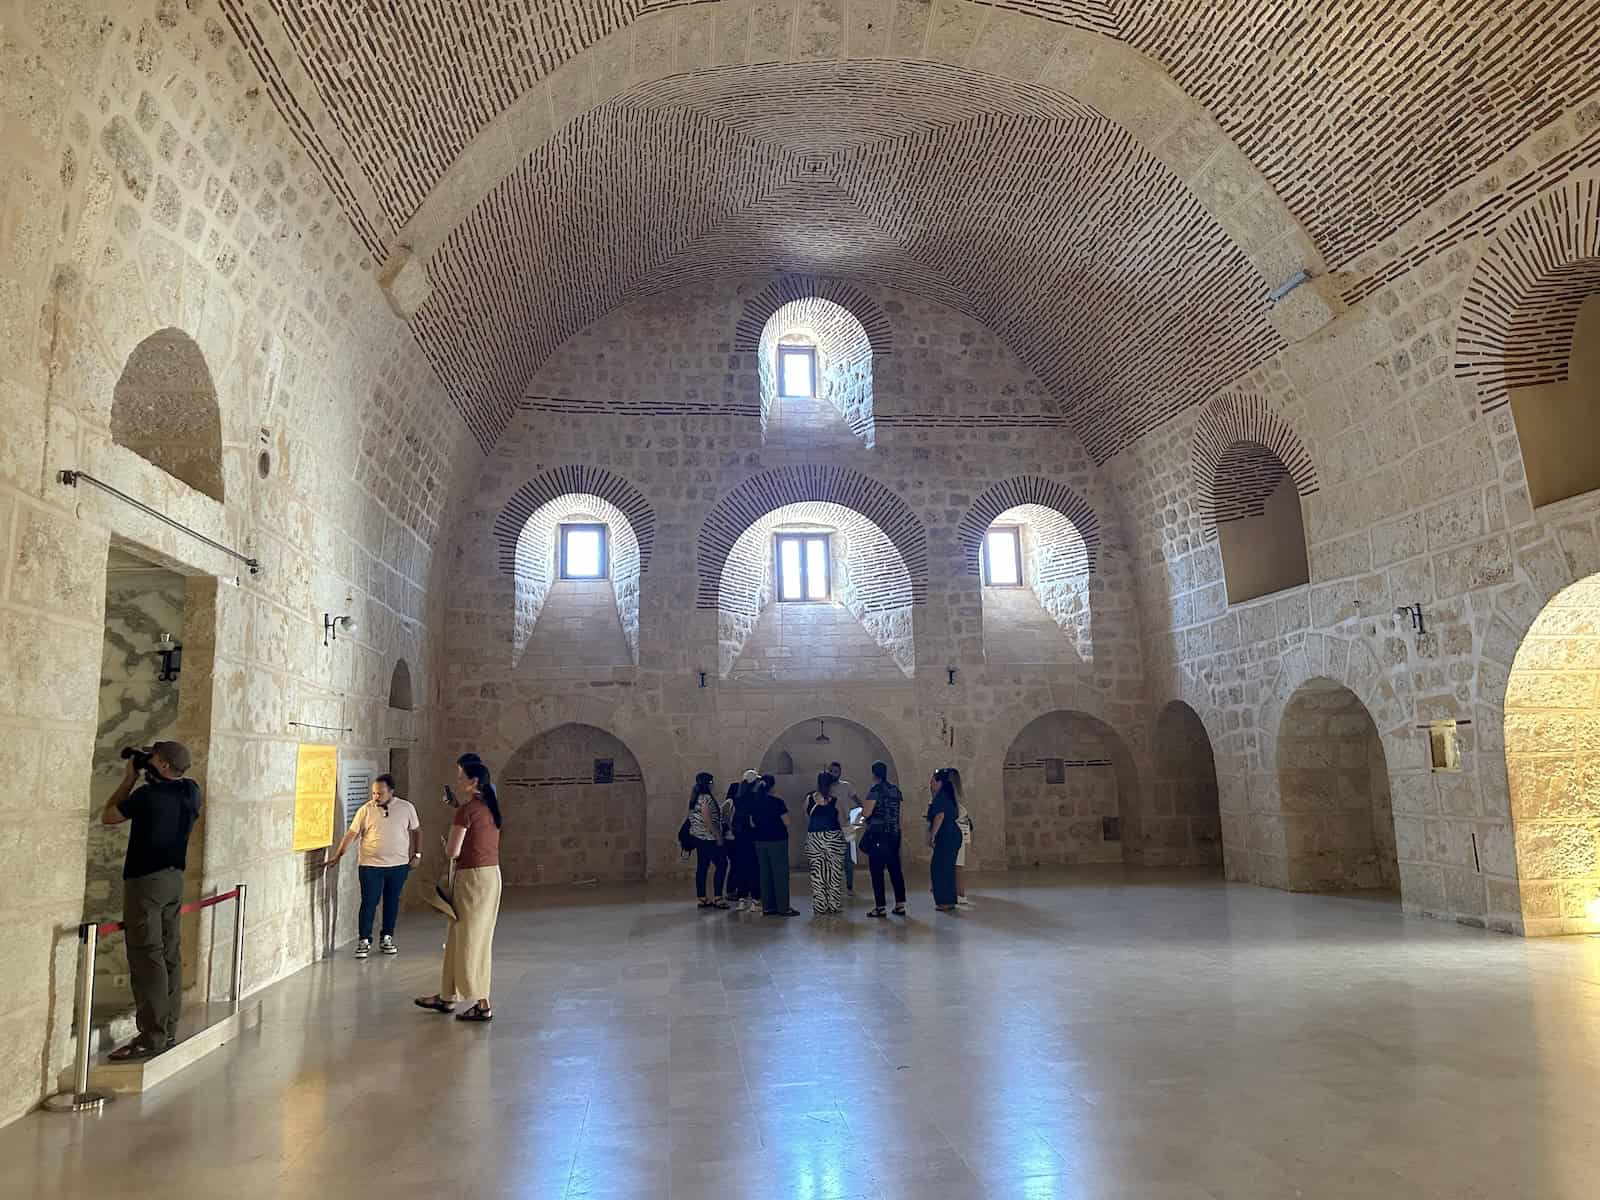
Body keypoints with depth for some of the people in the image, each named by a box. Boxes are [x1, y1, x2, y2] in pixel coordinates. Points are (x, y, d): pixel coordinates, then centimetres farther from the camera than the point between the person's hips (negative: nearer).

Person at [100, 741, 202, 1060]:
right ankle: (168, 1031, 16)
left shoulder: (148, 795, -17)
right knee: (170, 955, 10)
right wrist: (143, 777, 14)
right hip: (174, 879, 7)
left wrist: (129, 778, 5)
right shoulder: (191, 791, 3)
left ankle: (152, 1037, -5)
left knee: (147, 958, -6)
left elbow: (107, 817, 0)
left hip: (146, 880, -7)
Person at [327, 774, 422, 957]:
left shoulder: (406, 808, -1)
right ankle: (364, 941, 10)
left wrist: (417, 854, 4)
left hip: (399, 865, 1)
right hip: (370, 866, -1)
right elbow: (351, 834, -4)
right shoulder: (365, 810, -4)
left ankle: (387, 939, 23)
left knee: (392, 902, 10)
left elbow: (416, 831, 9)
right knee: (369, 903, -1)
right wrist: (337, 855, -10)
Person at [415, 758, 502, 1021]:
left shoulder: (466, 809, -16)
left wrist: (445, 843, 5)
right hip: (492, 874, 9)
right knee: (459, 937, 19)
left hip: (473, 878, -9)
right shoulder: (489, 807, 10)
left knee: (470, 940, 1)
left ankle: (483, 1005, 6)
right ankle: (447, 996, 30)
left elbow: (452, 852, -16)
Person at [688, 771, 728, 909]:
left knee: (702, 867, 10)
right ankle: (717, 898, -5)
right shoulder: (707, 798, -16)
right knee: (721, 864, -4)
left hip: (698, 837, 9)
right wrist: (718, 836, -15)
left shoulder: (696, 798, 13)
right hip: (708, 838, -9)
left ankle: (702, 899, 12)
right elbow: (707, 821, -21)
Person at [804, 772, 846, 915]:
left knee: (817, 872, 9)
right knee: (834, 871, 10)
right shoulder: (835, 800, -8)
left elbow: (807, 820, 6)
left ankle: (820, 906, 12)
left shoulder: (809, 799, -1)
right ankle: (834, 905, 14)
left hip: (813, 838, 2)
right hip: (833, 837, -2)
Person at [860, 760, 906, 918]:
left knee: (877, 871, -1)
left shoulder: (875, 789, -10)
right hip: (894, 834, 7)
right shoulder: (895, 790, 11)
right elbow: (898, 813, 14)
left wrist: (863, 809, 7)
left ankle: (880, 907, 0)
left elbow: (866, 813, -14)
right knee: (895, 869, 10)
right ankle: (900, 905, 10)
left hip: (877, 835, -7)